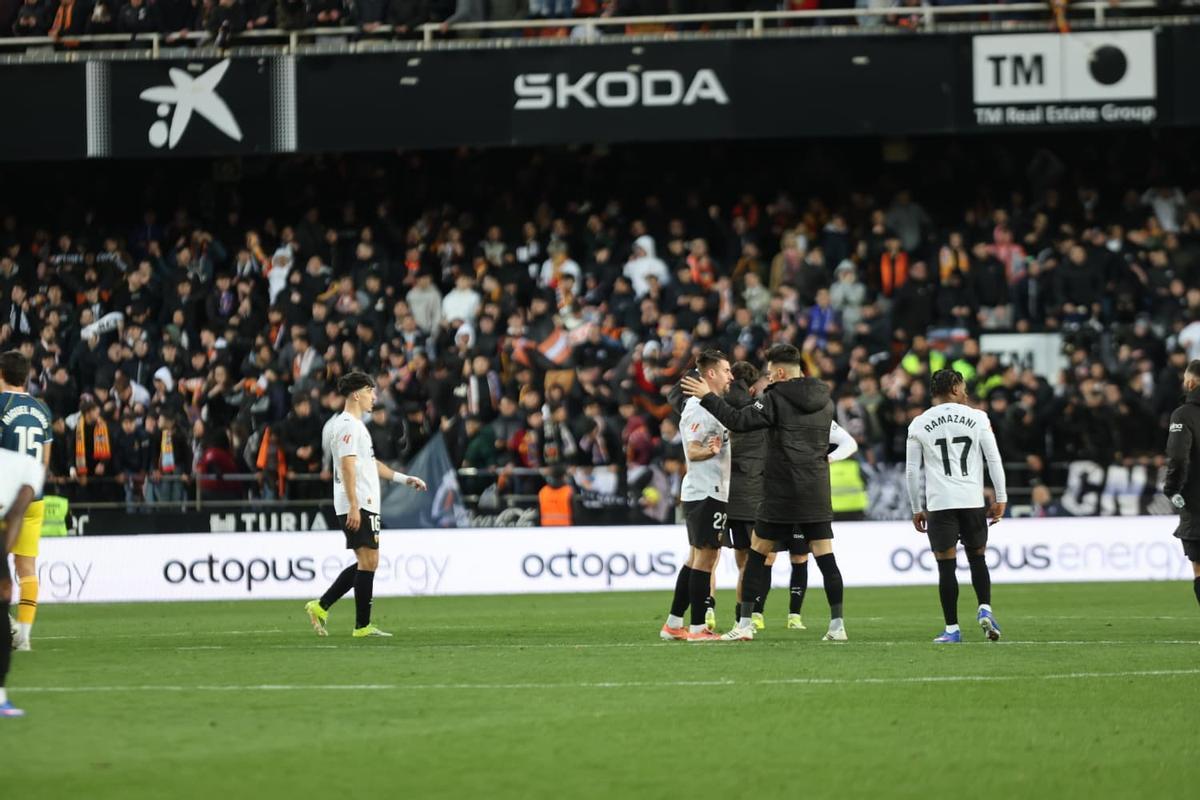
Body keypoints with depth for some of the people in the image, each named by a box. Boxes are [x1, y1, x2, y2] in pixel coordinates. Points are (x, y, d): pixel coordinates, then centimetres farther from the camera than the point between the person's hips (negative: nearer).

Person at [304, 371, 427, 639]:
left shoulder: (356, 425, 22)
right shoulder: (348, 426, -12)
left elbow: (370, 463, 32)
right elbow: (348, 466, -20)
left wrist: (403, 478, 30)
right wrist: (354, 506, -26)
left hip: (364, 505, 11)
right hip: (357, 506, -11)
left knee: (366, 563, 12)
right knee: (368, 561, -8)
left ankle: (321, 607, 12)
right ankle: (363, 625, -5)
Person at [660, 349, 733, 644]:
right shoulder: (698, 407, -14)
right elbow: (692, 451, -23)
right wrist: (710, 450, -41)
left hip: (713, 491, 11)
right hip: (705, 492, -11)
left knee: (696, 557, 12)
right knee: (706, 556, -9)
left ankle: (673, 624, 15)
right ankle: (697, 628, -7)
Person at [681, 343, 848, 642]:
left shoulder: (776, 399, -9)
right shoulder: (824, 400, 9)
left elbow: (739, 421, -16)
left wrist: (708, 397, -7)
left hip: (782, 492, -4)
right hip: (817, 492, 4)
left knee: (757, 553, 6)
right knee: (825, 556, 3)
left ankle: (745, 624, 5)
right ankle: (837, 625, -3)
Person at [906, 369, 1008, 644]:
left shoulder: (919, 425, 6)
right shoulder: (977, 418, 4)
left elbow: (913, 471, 7)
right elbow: (994, 459, 3)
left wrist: (917, 509, 14)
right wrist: (1001, 498, 8)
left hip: (939, 504, 0)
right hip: (973, 501, 0)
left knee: (946, 565, 1)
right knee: (978, 558, 15)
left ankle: (952, 629, 0)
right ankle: (985, 609, -4)